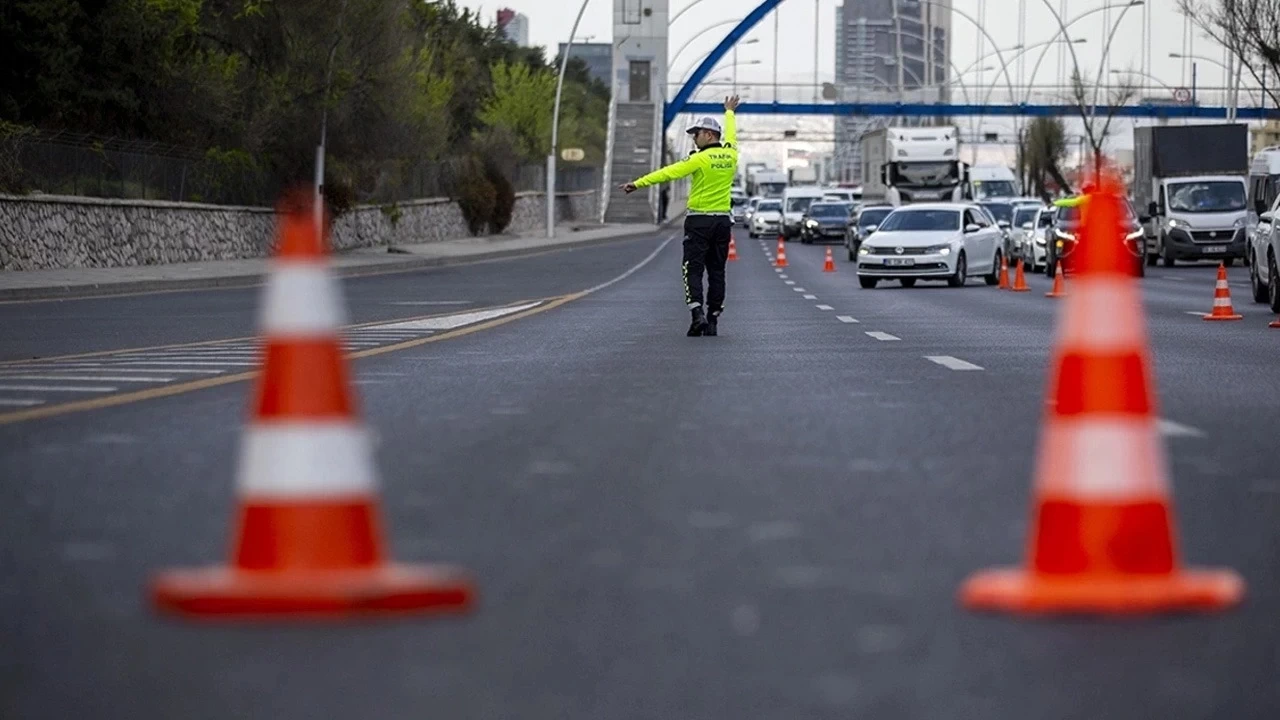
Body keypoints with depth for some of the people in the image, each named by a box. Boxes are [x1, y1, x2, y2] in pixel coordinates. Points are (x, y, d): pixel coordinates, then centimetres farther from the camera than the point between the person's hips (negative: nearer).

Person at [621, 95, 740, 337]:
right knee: (716, 271, 8)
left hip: (699, 220, -6)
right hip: (723, 220, 6)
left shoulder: (701, 158, -13)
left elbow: (669, 172, -19)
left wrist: (639, 183, -21)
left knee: (693, 270, -2)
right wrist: (730, 112, 48)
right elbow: (730, 135, 28)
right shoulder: (730, 155, 5)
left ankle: (697, 314, -19)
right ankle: (713, 321, 8)